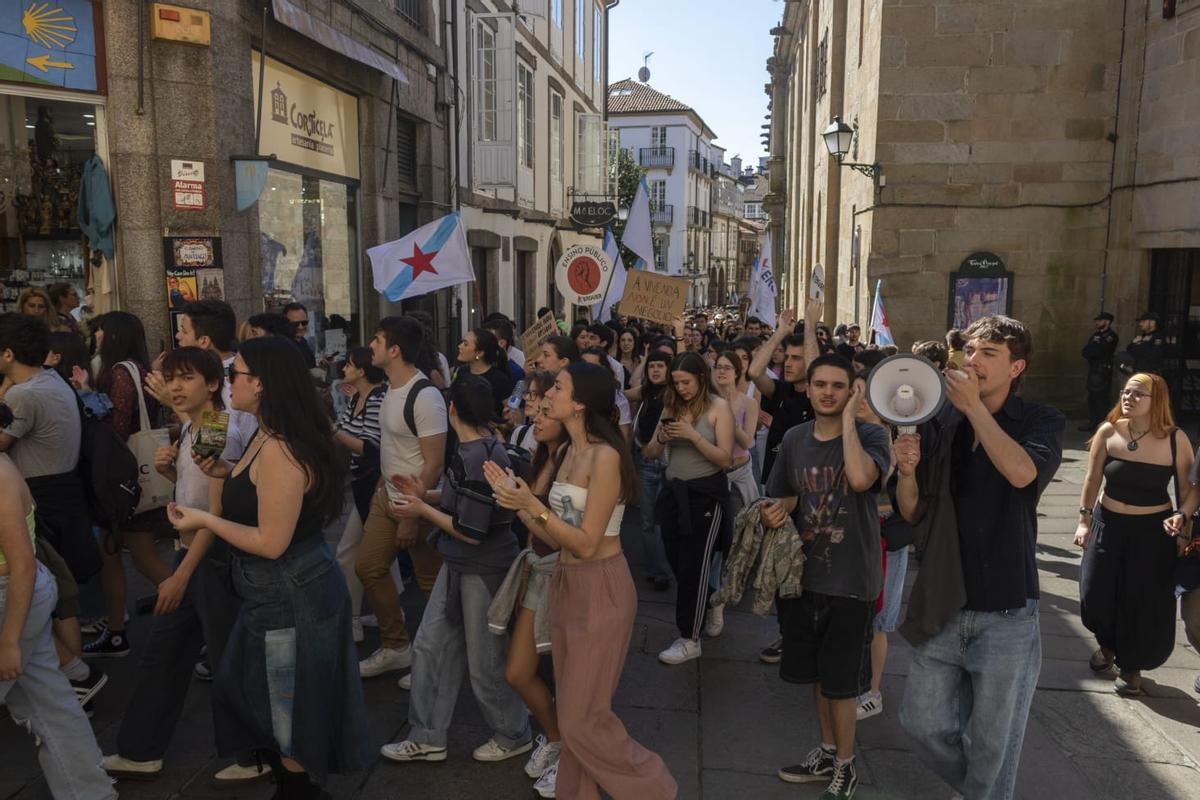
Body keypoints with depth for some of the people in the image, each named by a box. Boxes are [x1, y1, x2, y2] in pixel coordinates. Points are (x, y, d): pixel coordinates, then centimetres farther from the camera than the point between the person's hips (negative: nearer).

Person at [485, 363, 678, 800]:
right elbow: (557, 537, 6)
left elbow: (587, 543, -20)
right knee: (571, 712, 16)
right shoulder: (569, 451, 7)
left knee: (584, 718, 2)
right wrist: (515, 498, -2)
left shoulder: (605, 456, -19)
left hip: (600, 590, -8)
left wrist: (534, 506, -24)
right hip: (566, 584, 8)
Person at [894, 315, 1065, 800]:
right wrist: (907, 472, -16)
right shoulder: (940, 423, 1)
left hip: (1006, 613, -3)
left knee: (992, 743, 9)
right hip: (942, 607, 3)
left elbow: (1022, 472, -28)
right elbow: (913, 513, 4)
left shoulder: (1040, 422, -5)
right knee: (923, 722, 14)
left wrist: (974, 406, -23)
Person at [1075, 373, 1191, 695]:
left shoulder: (1175, 439, -11)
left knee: (1144, 603, 6)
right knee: (1097, 594, 7)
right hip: (1108, 525, 2)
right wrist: (1084, 520, -1)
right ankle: (1107, 646, 39)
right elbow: (1092, 480, 0)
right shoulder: (1108, 432, -8)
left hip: (1154, 531, -2)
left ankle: (1132, 666, 29)